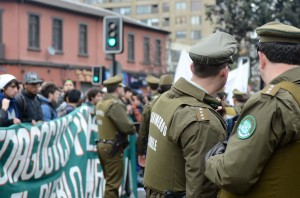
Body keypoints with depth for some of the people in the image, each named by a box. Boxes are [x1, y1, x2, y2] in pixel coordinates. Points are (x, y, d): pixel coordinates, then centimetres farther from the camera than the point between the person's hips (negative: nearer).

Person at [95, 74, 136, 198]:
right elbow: (127, 126, -24)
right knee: (113, 184, -4)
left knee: (110, 181, 18)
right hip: (113, 148, -9)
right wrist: (133, 130, -3)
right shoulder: (115, 104, -19)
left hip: (102, 145, 9)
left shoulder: (100, 103, 10)